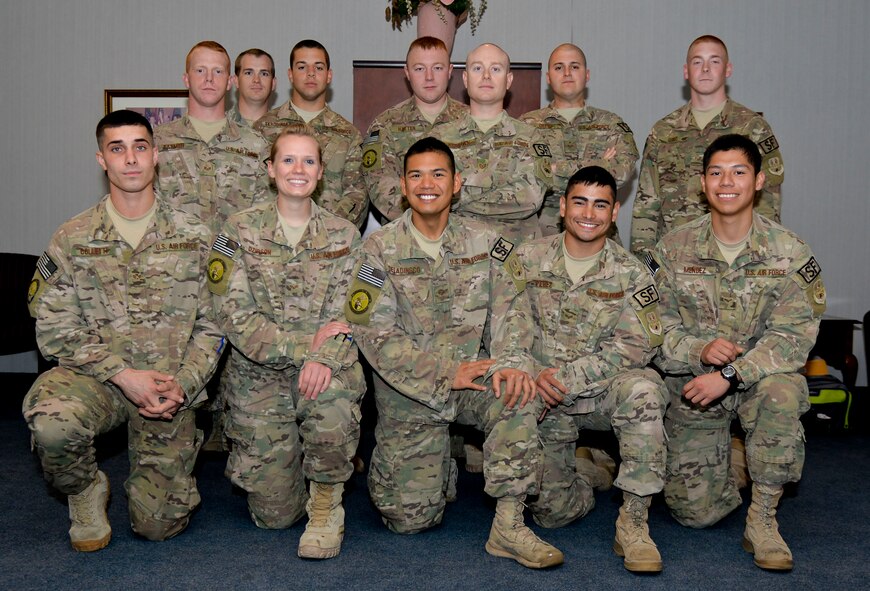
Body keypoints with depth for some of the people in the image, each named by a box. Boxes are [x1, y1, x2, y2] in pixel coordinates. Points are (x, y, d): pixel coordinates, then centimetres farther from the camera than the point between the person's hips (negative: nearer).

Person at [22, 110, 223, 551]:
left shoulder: (193, 237, 3)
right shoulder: (72, 239, 2)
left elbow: (212, 326, 2)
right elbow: (55, 330, -3)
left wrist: (183, 384, -15)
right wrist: (124, 375, -17)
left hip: (171, 387, 0)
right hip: (95, 378, 0)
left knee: (158, 525, -4)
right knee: (51, 422, -35)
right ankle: (85, 491, 0)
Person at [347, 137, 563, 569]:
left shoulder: (484, 242, 2)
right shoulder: (381, 249, -5)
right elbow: (374, 335, -12)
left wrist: (512, 364, -25)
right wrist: (446, 374, -20)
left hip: (472, 376, 2)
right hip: (408, 390, -1)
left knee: (520, 395, -31)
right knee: (409, 518, -5)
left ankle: (509, 526, -19)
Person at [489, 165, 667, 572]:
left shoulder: (630, 273, -1)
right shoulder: (528, 259, 2)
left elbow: (637, 345, -10)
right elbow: (506, 324, -7)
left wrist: (568, 377, -21)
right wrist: (531, 372, -28)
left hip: (601, 392, 0)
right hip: (542, 400, 1)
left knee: (642, 388, -35)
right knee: (551, 514, -5)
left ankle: (633, 523, -25)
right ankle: (580, 486, 33)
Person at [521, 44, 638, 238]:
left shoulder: (612, 124, 12)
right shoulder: (528, 124, 9)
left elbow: (623, 171, -6)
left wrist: (558, 168, -9)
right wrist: (599, 167, -5)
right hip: (542, 234, -1)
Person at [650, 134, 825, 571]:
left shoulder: (789, 252, -8)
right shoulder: (674, 249, -4)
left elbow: (793, 335, -15)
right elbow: (656, 327, -5)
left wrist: (730, 375, -27)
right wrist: (701, 351, -24)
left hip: (761, 375, 0)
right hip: (692, 384, 1)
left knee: (783, 393, -38)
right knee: (695, 512, -7)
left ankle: (762, 519, -18)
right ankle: (728, 469, 31)